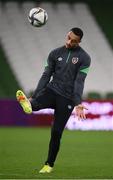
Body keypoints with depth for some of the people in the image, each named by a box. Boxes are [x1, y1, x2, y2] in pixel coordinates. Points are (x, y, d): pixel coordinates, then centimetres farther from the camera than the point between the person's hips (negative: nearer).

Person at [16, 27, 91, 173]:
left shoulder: (84, 58, -4)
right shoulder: (55, 54, 6)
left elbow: (79, 82, -12)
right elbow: (46, 76, 5)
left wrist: (78, 104, -22)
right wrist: (33, 97, -2)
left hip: (67, 99, -3)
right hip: (52, 91, 3)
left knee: (56, 133, -1)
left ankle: (49, 164, 14)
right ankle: (28, 104, -69)